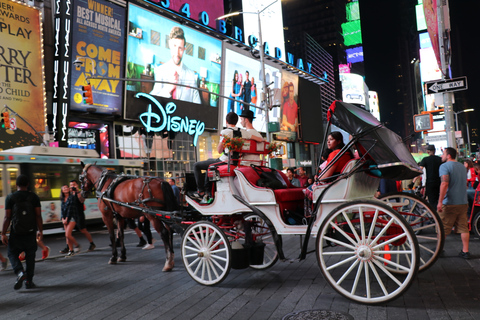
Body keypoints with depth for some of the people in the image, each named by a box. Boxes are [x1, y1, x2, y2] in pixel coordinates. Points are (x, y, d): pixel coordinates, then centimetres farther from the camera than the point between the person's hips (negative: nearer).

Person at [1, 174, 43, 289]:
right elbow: (38, 216, -2)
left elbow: (7, 217, -5)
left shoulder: (10, 198, -3)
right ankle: (29, 281, 13)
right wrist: (40, 231, 5)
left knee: (12, 254, 14)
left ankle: (20, 272, -11)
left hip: (16, 233, -1)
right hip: (30, 233, 1)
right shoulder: (34, 197, -1)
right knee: (30, 256, 10)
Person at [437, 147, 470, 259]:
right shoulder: (462, 166, 13)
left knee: (442, 228, 4)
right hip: (463, 202, 7)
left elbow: (444, 183, -23)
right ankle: (465, 251, 12)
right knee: (463, 228, 10)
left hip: (449, 203, -7)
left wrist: (440, 201, -24)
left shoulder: (445, 166, -11)